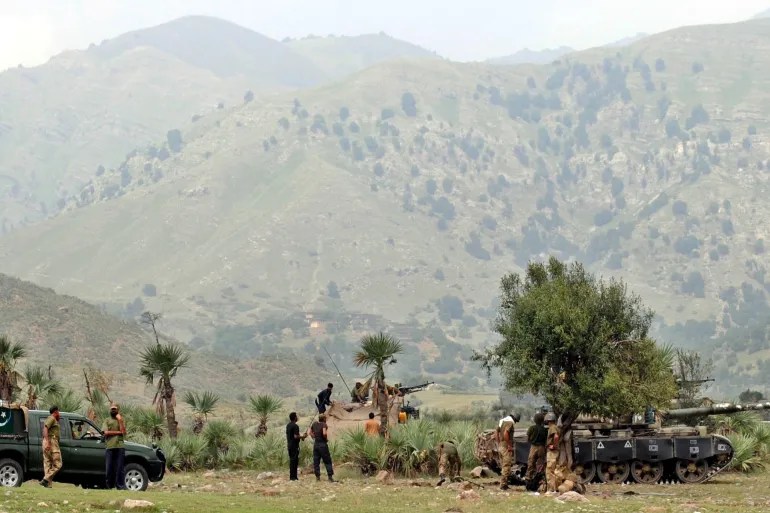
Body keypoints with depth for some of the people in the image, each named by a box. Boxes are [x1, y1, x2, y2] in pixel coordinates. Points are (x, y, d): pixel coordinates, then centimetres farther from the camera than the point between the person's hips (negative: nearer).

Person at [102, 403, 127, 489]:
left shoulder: (121, 420, 15)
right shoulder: (107, 421, 14)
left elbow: (123, 431, -2)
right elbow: (106, 432, -1)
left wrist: (120, 420, -2)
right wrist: (117, 432, -5)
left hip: (120, 447, 0)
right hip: (109, 447, 1)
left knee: (120, 467, -4)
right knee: (109, 468, 1)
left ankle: (120, 486, -4)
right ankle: (109, 486, 9)